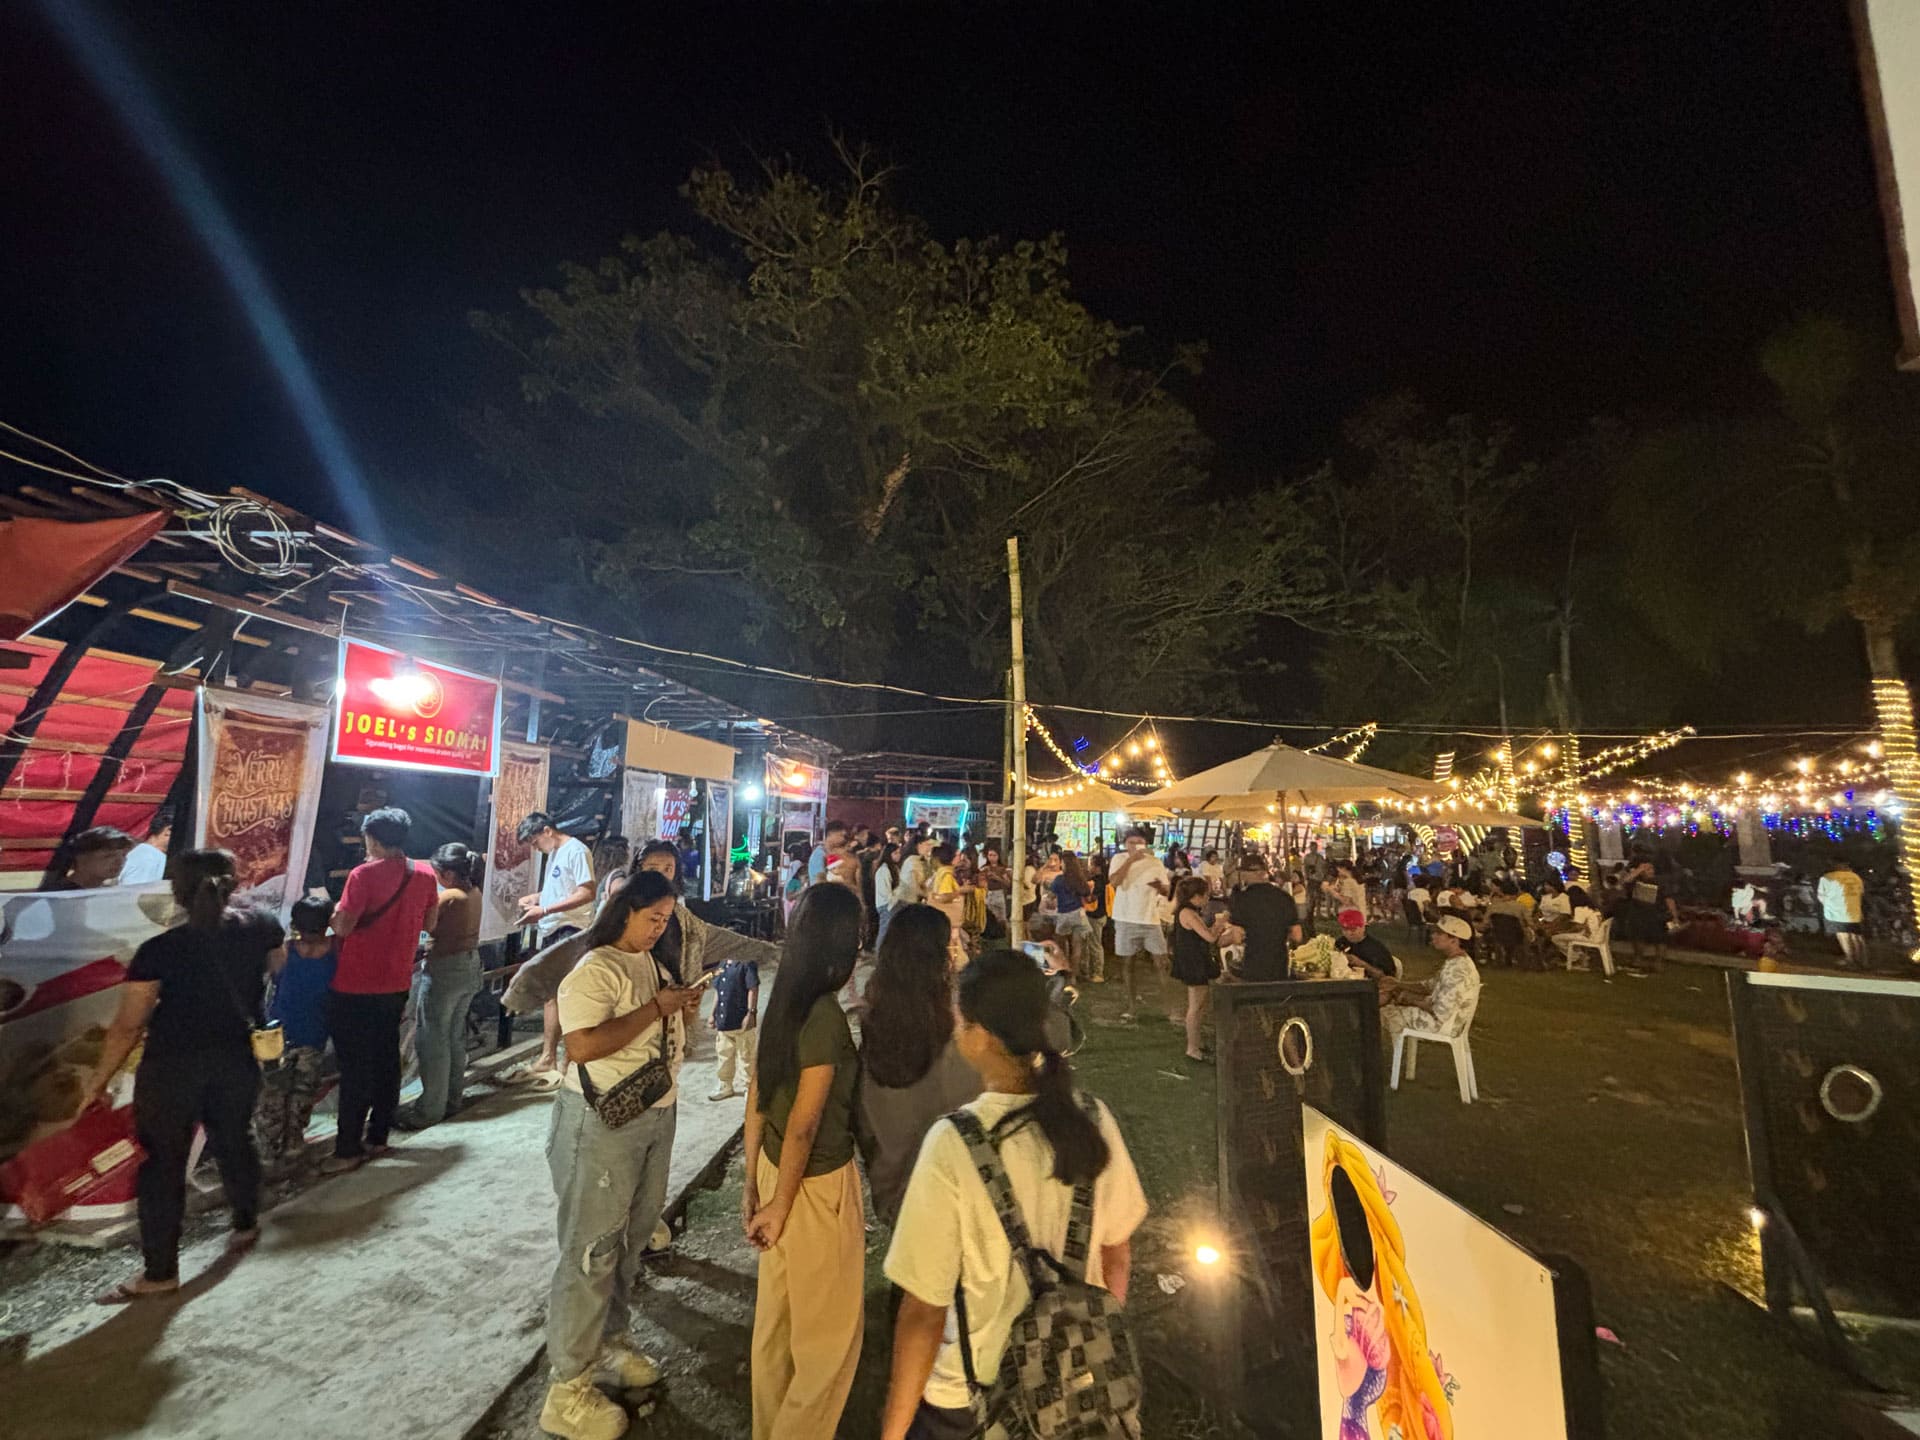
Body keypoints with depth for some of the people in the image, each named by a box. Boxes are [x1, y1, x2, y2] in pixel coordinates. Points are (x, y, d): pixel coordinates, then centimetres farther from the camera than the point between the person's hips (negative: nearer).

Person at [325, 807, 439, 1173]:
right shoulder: (424, 875, 0)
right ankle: (377, 1136, 25)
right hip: (397, 985, 5)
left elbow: (343, 927, -19)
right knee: (386, 1061, 15)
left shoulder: (364, 874, -17)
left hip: (355, 988, -5)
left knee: (355, 1068, 3)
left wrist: (335, 912, 1)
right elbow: (428, 923, 9)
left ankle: (349, 1148, 10)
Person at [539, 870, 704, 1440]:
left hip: (656, 1114, 8)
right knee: (591, 1249, 5)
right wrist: (656, 1008, -26)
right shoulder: (592, 970, -18)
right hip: (603, 1122, -8)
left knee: (631, 1238, 20)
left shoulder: (653, 963, 7)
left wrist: (682, 1010, -3)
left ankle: (609, 1340, 40)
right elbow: (582, 1045, -29)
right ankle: (567, 1390, 21)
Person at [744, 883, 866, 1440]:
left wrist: (753, 1184, 13)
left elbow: (756, 1098, 5)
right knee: (830, 1330, 16)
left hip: (776, 1167, 8)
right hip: (817, 1182, -8)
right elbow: (804, 1124, -23)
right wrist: (781, 1204, -10)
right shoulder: (826, 1014, -27)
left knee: (777, 1314, 26)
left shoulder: (783, 1001, -3)